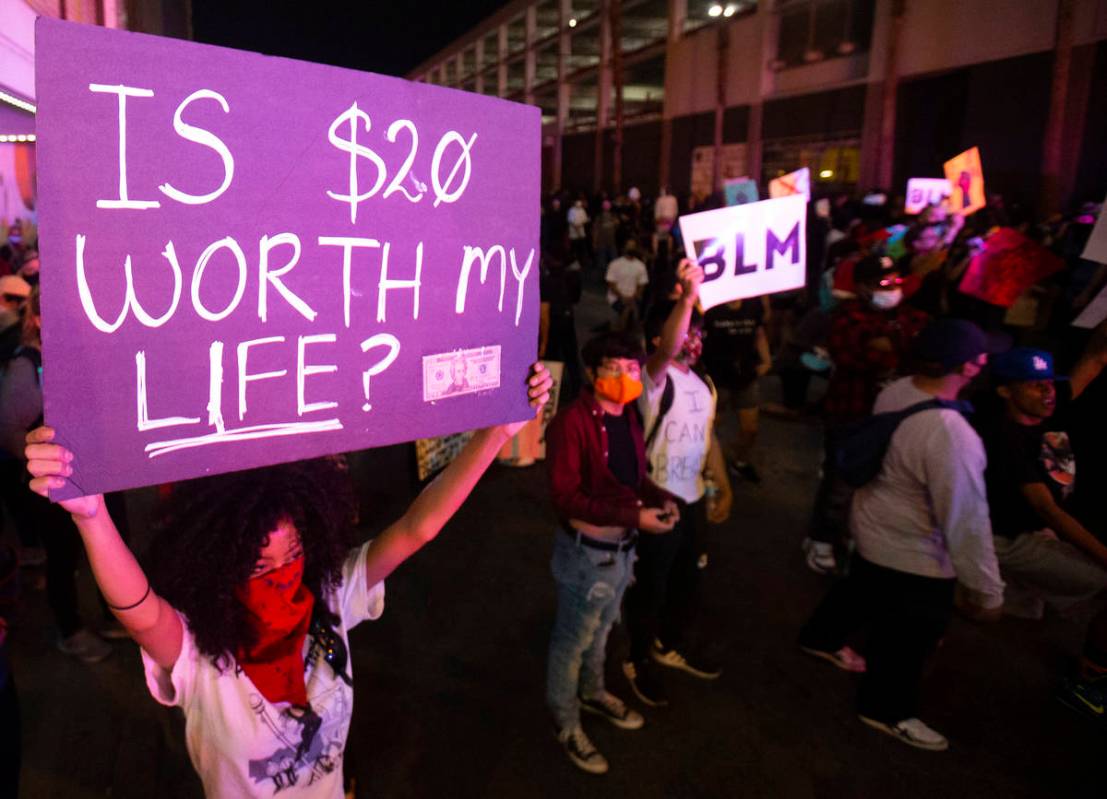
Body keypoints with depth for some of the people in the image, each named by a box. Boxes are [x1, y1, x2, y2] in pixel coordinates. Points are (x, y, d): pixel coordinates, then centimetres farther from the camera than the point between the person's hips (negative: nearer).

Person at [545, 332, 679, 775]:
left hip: (623, 546, 7)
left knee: (601, 629, 29)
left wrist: (660, 497, -8)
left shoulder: (628, 415, -2)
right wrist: (634, 515, -27)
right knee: (573, 640, 14)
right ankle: (566, 724, 37)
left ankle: (592, 693, 54)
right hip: (588, 551, -7)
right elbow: (566, 499, -26)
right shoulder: (572, 422, -26)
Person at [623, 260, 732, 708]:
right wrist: (686, 298, -54)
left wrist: (723, 487, 13)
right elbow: (667, 349, -40)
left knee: (685, 578, 23)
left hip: (694, 498, 8)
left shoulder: (702, 383, 9)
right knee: (649, 584, 8)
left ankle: (673, 645, 44)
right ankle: (640, 660, 28)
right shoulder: (654, 377, -17)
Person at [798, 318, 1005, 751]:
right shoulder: (952, 435, -37)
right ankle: (887, 710, 43)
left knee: (861, 588, 34)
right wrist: (987, 590, -17)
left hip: (874, 529, 8)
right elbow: (966, 522, -29)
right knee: (907, 637, 18)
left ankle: (822, 637, 61)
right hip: (914, 557, -8)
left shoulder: (895, 392, -13)